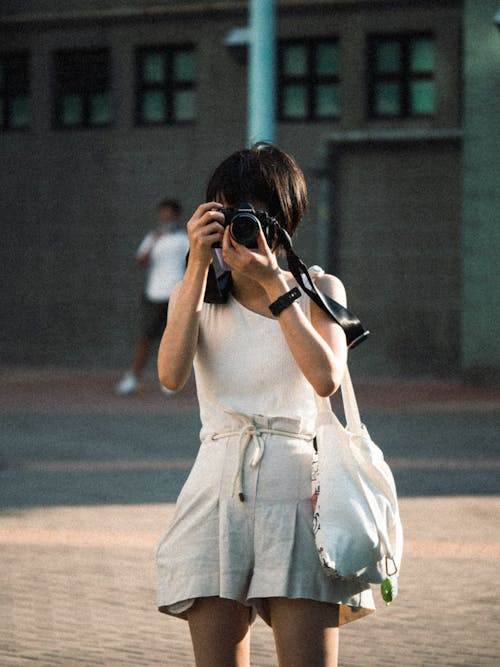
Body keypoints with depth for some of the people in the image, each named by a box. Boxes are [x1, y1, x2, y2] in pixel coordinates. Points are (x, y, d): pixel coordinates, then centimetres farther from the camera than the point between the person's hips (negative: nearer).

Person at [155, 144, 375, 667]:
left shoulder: (319, 290, 10)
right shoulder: (197, 293, 13)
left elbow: (326, 378, -9)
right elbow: (172, 374, -7)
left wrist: (273, 284, -9)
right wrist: (198, 264, -7)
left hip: (296, 491, -1)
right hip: (217, 492, 2)